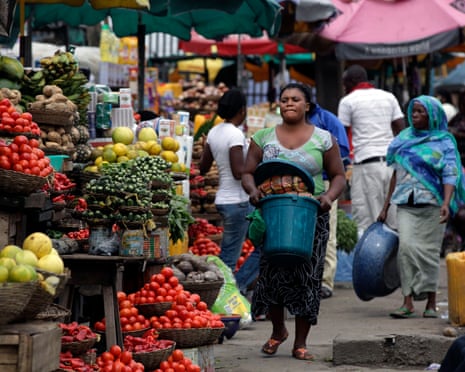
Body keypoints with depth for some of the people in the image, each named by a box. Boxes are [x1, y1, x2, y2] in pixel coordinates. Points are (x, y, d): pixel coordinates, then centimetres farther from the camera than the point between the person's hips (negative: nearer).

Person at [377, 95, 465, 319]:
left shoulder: (444, 142, 2)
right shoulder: (404, 139, 15)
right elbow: (396, 174, 20)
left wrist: (446, 203, -23)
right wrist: (385, 207, 18)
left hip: (431, 204, -3)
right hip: (406, 204, 3)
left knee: (428, 250, -1)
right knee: (406, 246, -12)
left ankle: (431, 303, 9)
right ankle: (408, 303, -13)